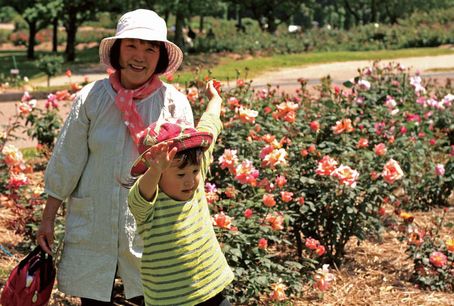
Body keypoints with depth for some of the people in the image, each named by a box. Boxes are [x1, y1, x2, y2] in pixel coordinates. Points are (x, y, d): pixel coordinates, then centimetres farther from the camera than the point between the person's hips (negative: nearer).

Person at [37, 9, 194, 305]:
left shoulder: (175, 103, -4)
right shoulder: (91, 98, -3)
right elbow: (66, 161, 3)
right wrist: (48, 219, 4)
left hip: (151, 232, -1)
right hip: (92, 225, 1)